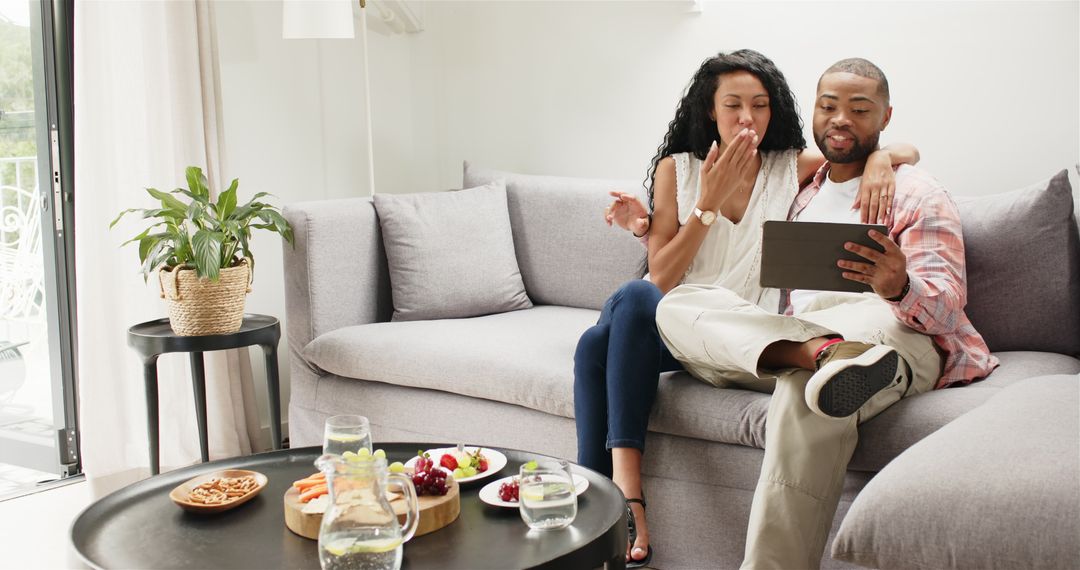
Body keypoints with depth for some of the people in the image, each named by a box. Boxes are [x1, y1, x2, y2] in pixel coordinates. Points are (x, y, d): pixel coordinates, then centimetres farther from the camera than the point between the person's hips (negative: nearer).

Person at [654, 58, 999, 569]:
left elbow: (946, 308, -5)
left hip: (898, 340, -5)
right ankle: (825, 353, -41)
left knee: (806, 394, -39)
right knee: (678, 304, -18)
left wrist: (899, 287, -31)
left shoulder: (917, 194, 8)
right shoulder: (803, 191, 27)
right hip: (793, 335, 6)